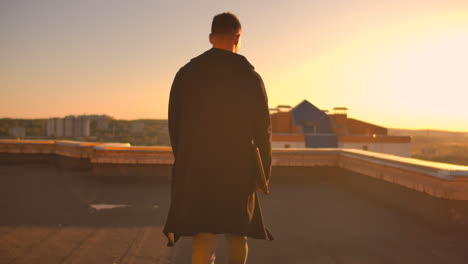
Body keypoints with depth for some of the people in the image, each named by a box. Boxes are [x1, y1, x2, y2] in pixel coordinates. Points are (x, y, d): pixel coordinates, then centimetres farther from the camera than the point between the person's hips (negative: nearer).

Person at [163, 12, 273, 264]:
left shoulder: (186, 73, 1)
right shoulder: (250, 77, -5)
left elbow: (174, 123, 3)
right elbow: (262, 130, -5)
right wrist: (264, 172, 5)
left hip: (195, 169, 1)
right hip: (237, 170, -1)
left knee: (203, 236, 7)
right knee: (237, 233, 19)